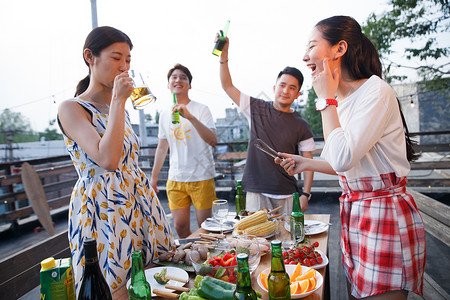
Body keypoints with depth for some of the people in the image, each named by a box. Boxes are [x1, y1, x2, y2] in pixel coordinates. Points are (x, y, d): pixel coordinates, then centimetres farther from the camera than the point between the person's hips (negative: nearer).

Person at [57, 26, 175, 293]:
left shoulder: (120, 108, 12)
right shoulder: (71, 109, -10)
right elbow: (108, 160, -25)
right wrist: (118, 101, -20)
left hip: (139, 199, 7)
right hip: (100, 208, -7)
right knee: (114, 288, 2)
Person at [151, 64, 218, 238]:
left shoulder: (201, 109, -4)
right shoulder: (164, 115, 11)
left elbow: (213, 141, -18)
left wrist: (190, 117, -29)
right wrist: (153, 177, 18)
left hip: (201, 178, -4)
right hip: (175, 179, 4)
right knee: (180, 227, 8)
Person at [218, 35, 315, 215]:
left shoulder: (301, 126, 3)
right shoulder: (256, 109, 4)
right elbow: (228, 86, 3)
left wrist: (305, 194, -5)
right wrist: (224, 55, -7)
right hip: (256, 192, 0)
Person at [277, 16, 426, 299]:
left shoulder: (376, 91, -17)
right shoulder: (341, 101, 9)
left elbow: (342, 158, -28)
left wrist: (326, 98, -17)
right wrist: (307, 163, 13)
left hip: (386, 217, -8)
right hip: (354, 215, 9)